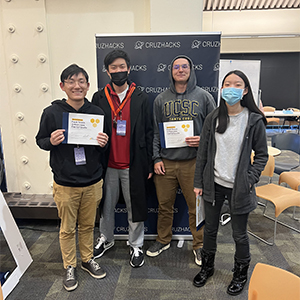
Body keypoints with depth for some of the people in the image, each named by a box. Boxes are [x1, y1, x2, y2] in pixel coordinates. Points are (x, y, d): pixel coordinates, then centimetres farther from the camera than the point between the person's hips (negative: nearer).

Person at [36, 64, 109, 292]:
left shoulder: (97, 112, 0)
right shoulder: (52, 113, -8)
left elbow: (105, 145, 10)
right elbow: (40, 140, 2)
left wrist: (104, 143, -14)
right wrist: (51, 141, -20)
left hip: (92, 182, 2)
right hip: (65, 184, -2)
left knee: (88, 225, 18)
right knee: (67, 228, 12)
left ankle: (88, 259, 40)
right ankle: (70, 266, 34)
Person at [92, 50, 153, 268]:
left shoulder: (140, 98, 0)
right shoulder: (99, 98, 3)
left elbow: (148, 133, 1)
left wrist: (149, 164, -2)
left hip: (133, 165, -1)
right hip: (107, 165, 2)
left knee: (135, 207, 10)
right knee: (106, 205, 17)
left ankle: (136, 246, 31)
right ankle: (106, 239, 41)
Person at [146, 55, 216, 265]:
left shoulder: (204, 97, 3)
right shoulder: (161, 99, 8)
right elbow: (155, 131, 9)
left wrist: (203, 140, -14)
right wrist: (156, 158, 1)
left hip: (193, 162, -2)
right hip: (165, 162, 2)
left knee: (197, 207, 8)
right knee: (164, 205, 14)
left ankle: (199, 245, 29)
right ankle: (163, 240, 35)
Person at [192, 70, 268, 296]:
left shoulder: (254, 120, -7)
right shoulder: (213, 119, 0)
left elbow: (262, 155, -1)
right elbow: (203, 152, 4)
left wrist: (250, 180, -11)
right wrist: (198, 182, 3)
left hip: (239, 187, -2)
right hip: (213, 184, 3)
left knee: (239, 234, 12)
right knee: (210, 229, 17)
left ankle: (241, 274, 38)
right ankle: (207, 267, 41)